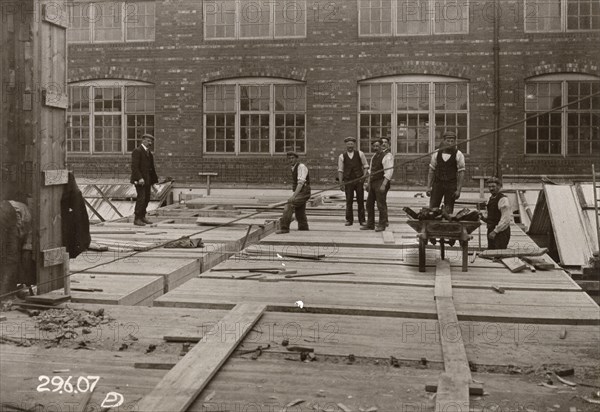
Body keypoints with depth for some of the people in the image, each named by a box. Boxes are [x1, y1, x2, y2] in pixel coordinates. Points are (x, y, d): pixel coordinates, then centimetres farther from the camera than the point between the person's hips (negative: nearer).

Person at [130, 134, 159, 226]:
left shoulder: (149, 152, 16)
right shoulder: (137, 151, -10)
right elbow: (134, 166, -18)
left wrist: (154, 180, 15)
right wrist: (139, 178, -26)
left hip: (147, 179, 8)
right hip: (139, 179, -8)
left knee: (147, 198, 9)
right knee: (141, 198, -10)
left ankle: (142, 217, 20)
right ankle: (137, 219, -5)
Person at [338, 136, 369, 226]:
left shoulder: (360, 154, 6)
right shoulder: (342, 156, 4)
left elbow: (366, 166, 10)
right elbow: (340, 170, 3)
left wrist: (364, 176, -5)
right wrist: (341, 183, -4)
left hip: (359, 180, 0)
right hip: (348, 181, 0)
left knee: (360, 201, 3)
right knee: (349, 201, 0)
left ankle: (362, 220, 9)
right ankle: (349, 220, 8)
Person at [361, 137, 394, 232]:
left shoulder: (388, 156, -9)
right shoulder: (375, 155, 16)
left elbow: (389, 172, -17)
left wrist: (383, 185, -22)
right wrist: (369, 183, 14)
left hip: (381, 182, -8)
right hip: (373, 182, 8)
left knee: (381, 204, -4)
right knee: (369, 203, 10)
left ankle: (382, 225, 7)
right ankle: (370, 225, 19)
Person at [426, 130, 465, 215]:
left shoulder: (458, 155, -3)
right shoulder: (436, 153, 3)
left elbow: (461, 173, -3)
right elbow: (431, 171, 8)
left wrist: (458, 190, -9)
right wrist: (429, 187, 3)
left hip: (451, 185, -2)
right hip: (437, 183, 2)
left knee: (448, 211, 1)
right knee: (432, 209, -1)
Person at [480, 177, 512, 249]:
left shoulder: (503, 199, -13)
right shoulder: (491, 199, 15)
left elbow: (506, 219, -19)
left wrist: (495, 231, -19)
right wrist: (483, 217, 4)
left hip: (501, 232, -9)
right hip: (491, 231, 9)